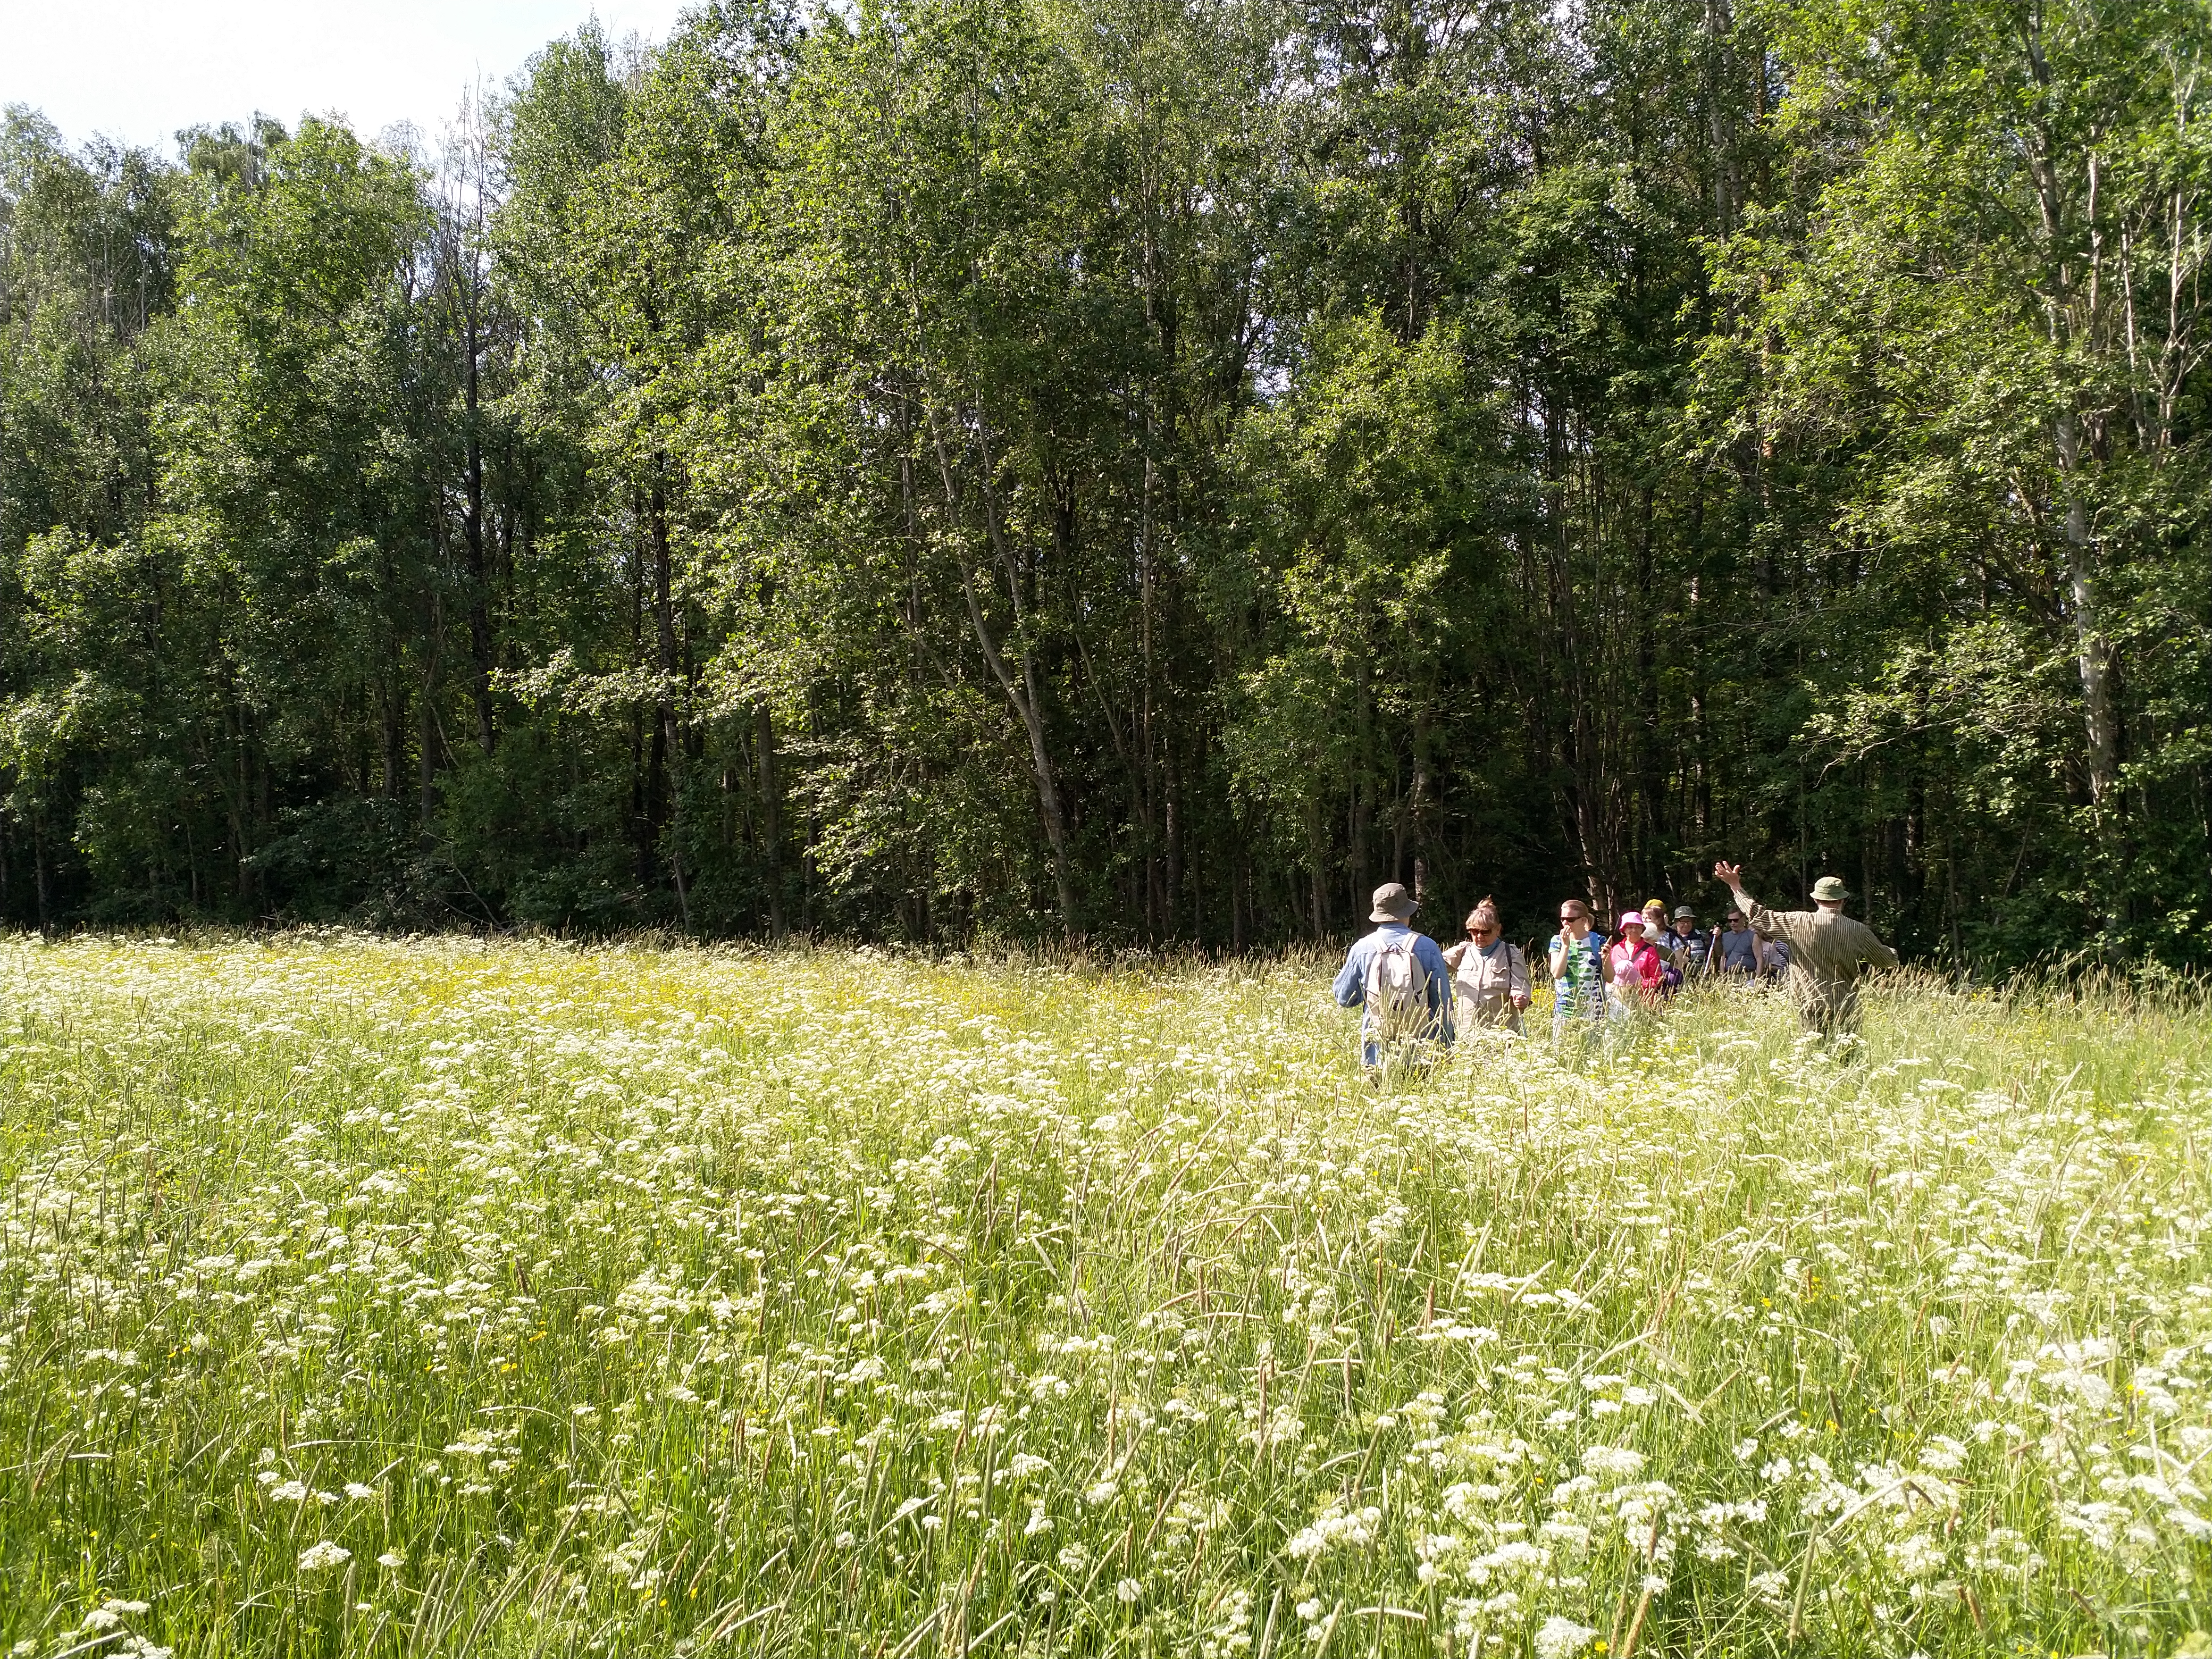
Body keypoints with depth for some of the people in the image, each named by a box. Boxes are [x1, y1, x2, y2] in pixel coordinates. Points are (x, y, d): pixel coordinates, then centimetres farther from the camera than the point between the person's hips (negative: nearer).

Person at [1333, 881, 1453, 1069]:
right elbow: (1443, 1002, 2)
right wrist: (1446, 1049, 10)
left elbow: (1343, 999, 10)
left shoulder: (1362, 948, 1)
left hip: (1377, 1050, 1)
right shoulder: (1427, 947, -1)